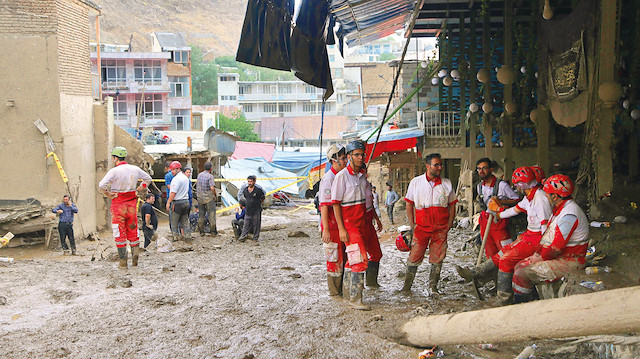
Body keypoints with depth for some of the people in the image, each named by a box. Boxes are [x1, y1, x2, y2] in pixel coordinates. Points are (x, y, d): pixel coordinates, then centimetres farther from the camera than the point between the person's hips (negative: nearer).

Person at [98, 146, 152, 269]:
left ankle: (123, 262, 5)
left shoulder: (114, 171, -15)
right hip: (132, 204, 4)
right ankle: (134, 259, 12)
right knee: (132, 231, 13)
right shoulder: (135, 169, 3)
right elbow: (148, 179, 17)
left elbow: (101, 185, -24)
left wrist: (109, 195, -9)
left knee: (120, 234, 3)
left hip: (118, 205, -4)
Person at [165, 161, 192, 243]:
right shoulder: (185, 178, 12)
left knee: (174, 221, 4)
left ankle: (176, 236, 6)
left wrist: (168, 202, -11)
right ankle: (188, 237, 12)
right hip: (186, 201, 8)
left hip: (177, 203, -8)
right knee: (185, 221, 12)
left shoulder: (176, 179, -16)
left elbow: (173, 192, -18)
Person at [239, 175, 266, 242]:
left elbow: (263, 198, 5)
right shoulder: (245, 190, 4)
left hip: (256, 211, -3)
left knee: (256, 225, 3)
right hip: (248, 211, 3)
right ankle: (243, 237, 10)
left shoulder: (258, 190, -9)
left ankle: (255, 238, 13)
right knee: (246, 225, 5)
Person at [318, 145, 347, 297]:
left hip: (342, 224, 8)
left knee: (343, 257, 14)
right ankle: (335, 291, 8)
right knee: (335, 258, -2)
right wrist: (326, 230, -23)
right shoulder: (328, 178, -15)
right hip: (331, 225, -8)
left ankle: (342, 288, 24)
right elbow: (324, 206, -19)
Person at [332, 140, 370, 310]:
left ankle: (347, 289, 26)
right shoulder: (342, 176, -10)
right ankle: (355, 298, -8)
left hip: (360, 223, 7)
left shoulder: (362, 175, 12)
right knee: (360, 258, -12)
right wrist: (341, 228, -16)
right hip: (348, 223, -7)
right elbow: (335, 203, -12)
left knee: (353, 258, 13)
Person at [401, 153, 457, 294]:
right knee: (414, 257, -3)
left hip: (441, 229, 2)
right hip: (421, 228, -1)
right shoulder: (416, 182, 3)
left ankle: (433, 287, 16)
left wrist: (449, 225, 2)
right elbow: (409, 204, 7)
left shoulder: (447, 184, 7)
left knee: (437, 258, 3)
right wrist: (412, 225, 0)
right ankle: (406, 286, 6)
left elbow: (452, 206, 11)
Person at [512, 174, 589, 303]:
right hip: (556, 256, 11)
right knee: (519, 267, 9)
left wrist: (538, 258, -12)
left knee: (521, 275, -20)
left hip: (568, 261, -11)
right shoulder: (559, 209, 12)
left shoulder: (569, 214, -23)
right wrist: (538, 253, 5)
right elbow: (547, 235, 17)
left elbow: (556, 248, -25)